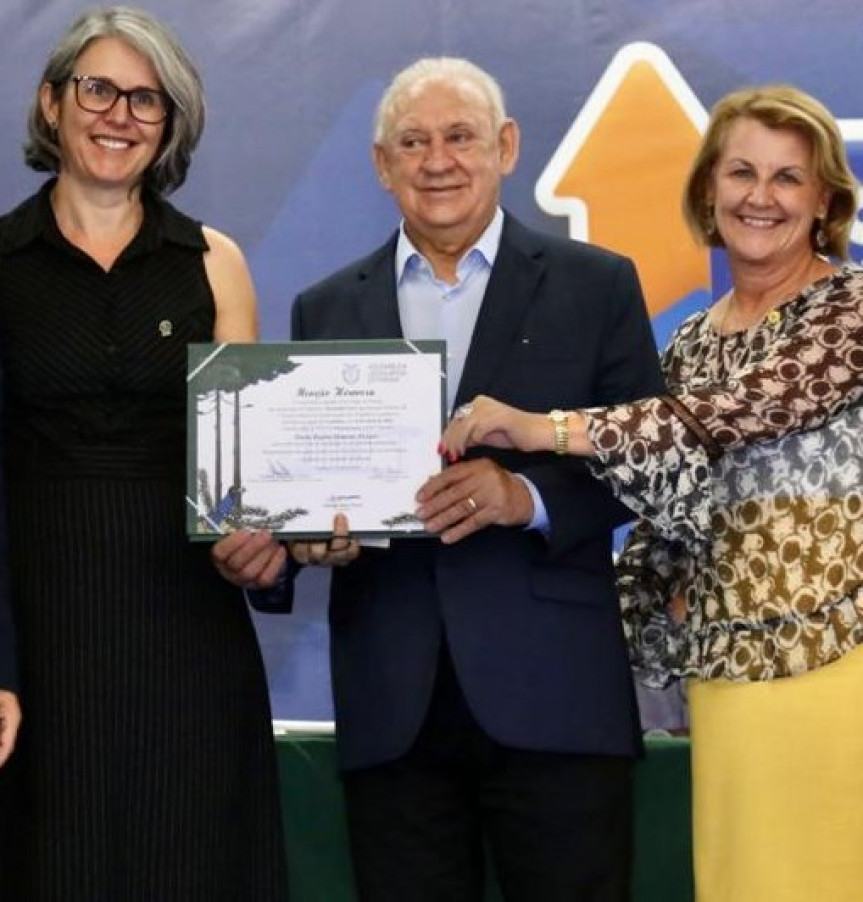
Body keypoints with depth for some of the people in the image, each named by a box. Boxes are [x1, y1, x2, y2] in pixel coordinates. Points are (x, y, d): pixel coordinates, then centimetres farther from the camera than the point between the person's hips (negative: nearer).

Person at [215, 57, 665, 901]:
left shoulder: (595, 286, 5)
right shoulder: (326, 309, 13)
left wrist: (529, 496, -17)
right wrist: (307, 530, -12)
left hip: (552, 692, -2)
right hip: (391, 703, 2)